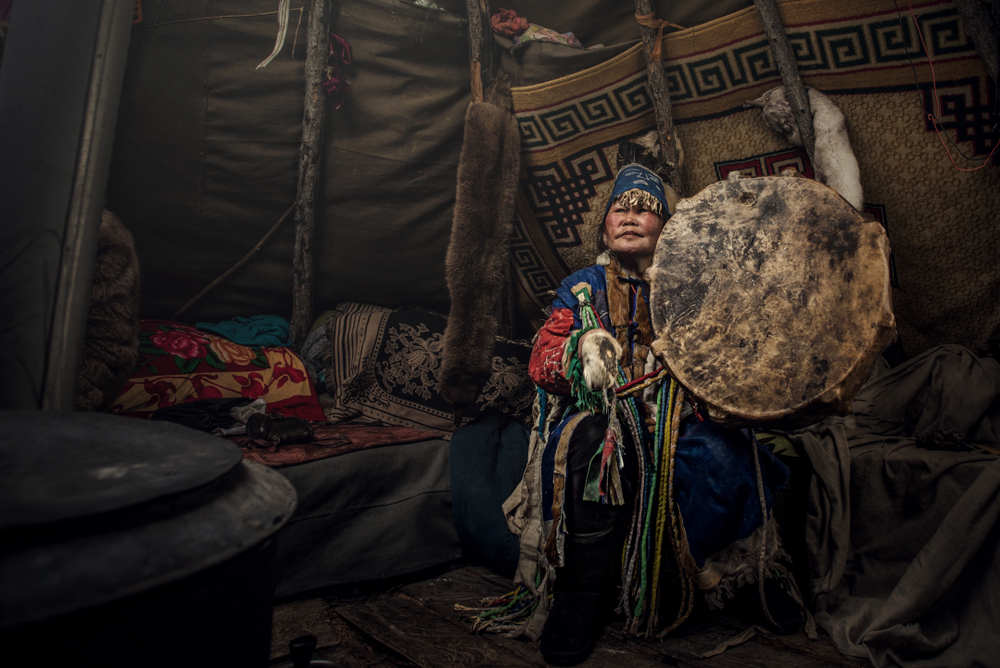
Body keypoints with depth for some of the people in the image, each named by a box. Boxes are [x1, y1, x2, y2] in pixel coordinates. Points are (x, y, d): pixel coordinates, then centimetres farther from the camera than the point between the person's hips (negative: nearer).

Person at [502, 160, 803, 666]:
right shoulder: (583, 288, 13)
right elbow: (541, 363, 2)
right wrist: (583, 346, -21)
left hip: (679, 413, 1)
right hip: (604, 410, 0)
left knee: (724, 457, -31)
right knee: (588, 442, -35)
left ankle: (739, 575, 0)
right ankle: (583, 595, -19)